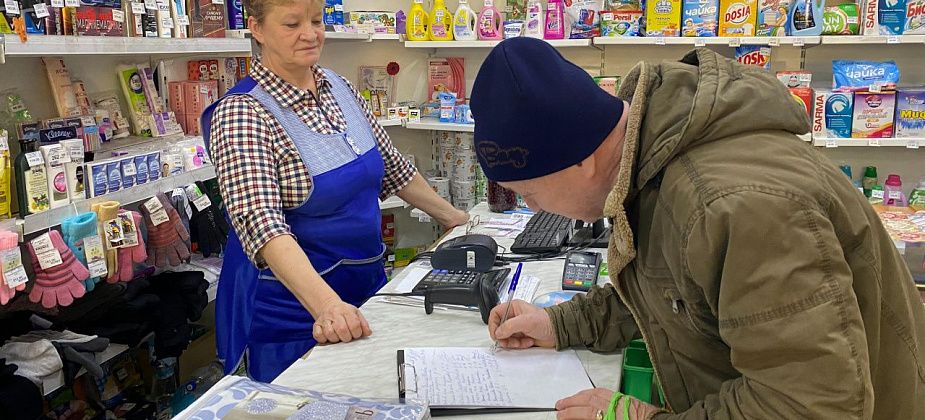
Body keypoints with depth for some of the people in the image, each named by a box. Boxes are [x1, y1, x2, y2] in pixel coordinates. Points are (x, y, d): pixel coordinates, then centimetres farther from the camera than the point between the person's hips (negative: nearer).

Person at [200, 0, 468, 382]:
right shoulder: (241, 113, -20)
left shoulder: (339, 88, 1)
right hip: (295, 303, -7)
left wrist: (454, 218, 17)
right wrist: (327, 306, -45)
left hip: (367, 283, 7)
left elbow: (391, 166, 14)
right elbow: (261, 224, -32)